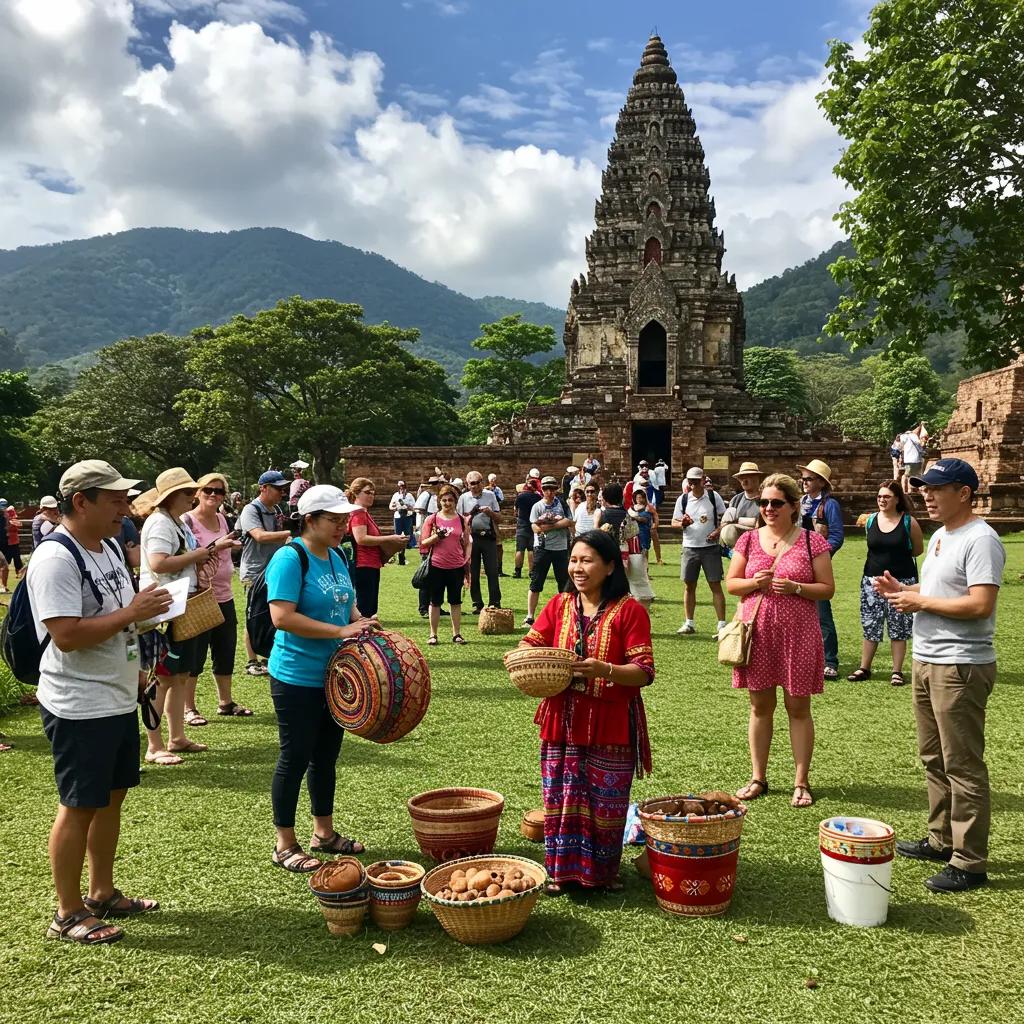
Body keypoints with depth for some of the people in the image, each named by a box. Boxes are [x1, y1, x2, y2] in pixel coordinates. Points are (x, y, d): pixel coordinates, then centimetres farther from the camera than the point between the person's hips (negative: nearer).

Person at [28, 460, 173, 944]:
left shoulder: (108, 546, 9)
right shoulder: (55, 558, -20)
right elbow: (66, 635, -27)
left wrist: (149, 607, 5)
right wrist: (133, 613, -24)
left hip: (119, 700, 9)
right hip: (80, 708, -9)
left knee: (112, 797, 17)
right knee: (80, 806, 2)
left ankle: (103, 895, 32)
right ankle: (68, 915, 17)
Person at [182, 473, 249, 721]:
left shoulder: (222, 519, 10)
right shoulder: (187, 520, -11)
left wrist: (231, 546, 6)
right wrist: (215, 547, -27)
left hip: (224, 596, 7)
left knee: (226, 652, 15)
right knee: (195, 655, 1)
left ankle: (226, 702, 28)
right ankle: (189, 708, 13)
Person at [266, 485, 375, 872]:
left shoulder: (337, 558, 8)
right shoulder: (290, 558, -17)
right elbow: (282, 617, -27)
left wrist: (361, 621, -1)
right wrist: (340, 631, -27)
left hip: (334, 677, 8)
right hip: (297, 679, -8)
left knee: (326, 757, 18)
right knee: (295, 758, 4)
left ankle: (324, 834, 33)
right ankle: (285, 846, 19)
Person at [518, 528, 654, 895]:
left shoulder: (630, 611, -9)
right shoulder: (559, 605, 6)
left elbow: (644, 672, -12)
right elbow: (531, 643, 6)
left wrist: (604, 669, -29)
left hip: (610, 726, -3)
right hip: (563, 723, 4)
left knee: (605, 802, 8)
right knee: (560, 798, 9)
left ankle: (605, 871, 29)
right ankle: (563, 869, 27)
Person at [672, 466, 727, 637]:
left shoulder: (713, 497, -2)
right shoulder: (682, 499, 2)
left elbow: (725, 517, 4)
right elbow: (674, 522, 5)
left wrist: (717, 531, -14)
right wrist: (682, 523, -17)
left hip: (711, 548, -2)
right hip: (690, 548, 3)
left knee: (716, 585, -3)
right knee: (689, 586, 8)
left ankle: (722, 624, 0)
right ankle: (689, 623, 19)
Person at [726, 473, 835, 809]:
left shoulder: (812, 541, -2)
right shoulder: (749, 540, 6)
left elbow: (827, 589, -2)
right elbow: (731, 584, 8)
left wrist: (794, 587, -18)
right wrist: (754, 582, -12)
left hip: (797, 633, -2)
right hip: (757, 632, 2)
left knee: (798, 708, 6)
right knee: (760, 706, 11)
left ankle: (801, 781, 18)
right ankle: (758, 777, 22)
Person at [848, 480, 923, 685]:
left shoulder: (909, 522, -5)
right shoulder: (870, 521, 3)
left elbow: (918, 550, 5)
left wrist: (898, 557, 1)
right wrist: (885, 558, 8)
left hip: (902, 581, -3)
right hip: (872, 580, 3)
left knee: (898, 629, 4)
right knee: (870, 626, 7)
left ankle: (897, 672, 13)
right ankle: (864, 668, 16)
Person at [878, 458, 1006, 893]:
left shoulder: (980, 540, -16)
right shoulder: (940, 536, 14)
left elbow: (980, 605, -25)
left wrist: (919, 602, -16)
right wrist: (902, 590, 6)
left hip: (960, 667, -10)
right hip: (927, 661, 10)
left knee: (962, 766, -2)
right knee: (933, 758, 18)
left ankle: (970, 861, 8)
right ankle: (941, 839, 31)